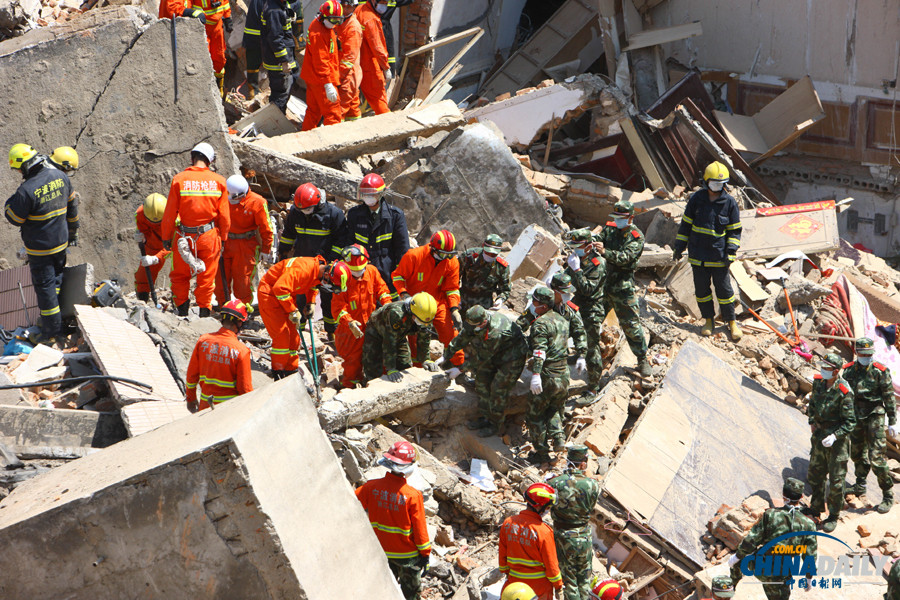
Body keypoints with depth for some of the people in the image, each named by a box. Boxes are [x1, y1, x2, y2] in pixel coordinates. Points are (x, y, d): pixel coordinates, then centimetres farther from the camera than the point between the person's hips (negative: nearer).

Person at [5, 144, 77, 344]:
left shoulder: (26, 190, -26)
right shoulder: (60, 177, -5)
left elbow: (14, 218, -14)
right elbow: (72, 205, 8)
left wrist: (10, 201, 5)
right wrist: (73, 231, 21)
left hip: (40, 247, -6)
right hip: (61, 241, 6)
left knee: (44, 286, 4)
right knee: (57, 279, 22)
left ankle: (51, 332, 11)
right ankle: (59, 322, 33)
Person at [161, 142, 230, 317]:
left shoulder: (179, 179, -7)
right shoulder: (219, 181, -3)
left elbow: (170, 213, -5)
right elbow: (224, 215, 0)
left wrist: (166, 237, 6)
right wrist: (223, 238, 12)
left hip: (184, 236, -1)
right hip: (209, 236, 1)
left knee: (180, 276, 15)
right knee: (207, 276, 11)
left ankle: (182, 310, 16)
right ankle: (204, 311, 14)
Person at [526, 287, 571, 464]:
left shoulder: (541, 323, -15)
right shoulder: (562, 320, 12)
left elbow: (540, 350, -28)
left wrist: (536, 374, -36)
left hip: (548, 376, -8)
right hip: (564, 376, 8)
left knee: (534, 414, 7)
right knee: (553, 410, 25)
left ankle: (541, 452, 9)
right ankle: (558, 438, 4)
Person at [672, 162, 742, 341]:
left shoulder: (730, 202, -4)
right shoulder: (696, 199, 0)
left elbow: (735, 230, 1)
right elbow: (686, 224, 9)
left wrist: (731, 252, -8)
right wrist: (679, 246, 8)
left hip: (719, 256, -2)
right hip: (698, 254, 2)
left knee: (724, 289, 2)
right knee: (701, 289, 9)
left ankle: (731, 322, 16)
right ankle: (708, 320, 24)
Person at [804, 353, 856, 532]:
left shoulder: (844, 391, -24)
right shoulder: (818, 382, -3)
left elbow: (850, 421, -19)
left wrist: (835, 436, -28)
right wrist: (812, 422, 10)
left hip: (837, 438, -7)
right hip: (819, 434, 7)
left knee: (836, 479, 3)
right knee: (815, 473, 20)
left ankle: (833, 516, 16)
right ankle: (816, 507, 39)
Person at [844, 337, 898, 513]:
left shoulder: (880, 371, -10)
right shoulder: (848, 370, 3)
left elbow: (889, 397, -6)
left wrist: (892, 422, -6)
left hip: (875, 416, -5)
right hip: (856, 417, 5)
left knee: (877, 457, -10)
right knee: (857, 452, 18)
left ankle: (888, 496, -1)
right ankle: (860, 486, 38)